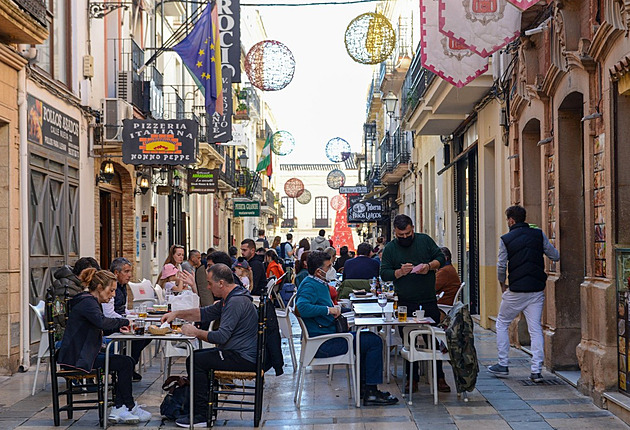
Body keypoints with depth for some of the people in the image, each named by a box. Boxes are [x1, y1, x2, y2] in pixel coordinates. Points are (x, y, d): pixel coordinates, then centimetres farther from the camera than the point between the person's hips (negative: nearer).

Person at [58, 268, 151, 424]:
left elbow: (101, 329, 25)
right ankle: (130, 407, 2)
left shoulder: (91, 301, 19)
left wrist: (118, 328, 6)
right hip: (77, 358, -11)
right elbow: (102, 322, -33)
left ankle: (118, 408, -3)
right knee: (124, 363, -14)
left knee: (128, 361, 2)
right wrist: (124, 321, -19)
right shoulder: (87, 302, -15)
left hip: (83, 355, 11)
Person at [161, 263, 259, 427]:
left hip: (243, 358, -11)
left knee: (195, 361, -13)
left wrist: (195, 332, -13)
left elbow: (221, 336, -26)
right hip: (237, 353, 11)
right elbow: (205, 313, 22)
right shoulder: (229, 299, 13)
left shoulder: (236, 302, -21)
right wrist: (176, 314, 16)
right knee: (197, 355, 18)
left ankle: (201, 416, -9)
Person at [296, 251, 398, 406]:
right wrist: (328, 309, -27)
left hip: (327, 336, 11)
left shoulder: (319, 283, 17)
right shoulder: (310, 286, -16)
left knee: (371, 338, 22)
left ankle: (364, 386, 19)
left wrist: (337, 310, 10)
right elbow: (302, 307, -35)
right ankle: (371, 393, -8)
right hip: (321, 345, -11)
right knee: (374, 342, -12)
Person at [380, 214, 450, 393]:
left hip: (429, 301, 0)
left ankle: (439, 378, 10)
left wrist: (429, 266, -11)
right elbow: (384, 273, 1)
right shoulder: (390, 248, 4)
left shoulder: (425, 240, 5)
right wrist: (400, 272, -17)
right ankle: (412, 379, 11)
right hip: (406, 303, 0)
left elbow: (440, 257, 8)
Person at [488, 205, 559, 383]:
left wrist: (503, 285, 14)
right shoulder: (539, 234, 3)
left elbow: (501, 266, -3)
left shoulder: (506, 239, -3)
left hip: (516, 291, -2)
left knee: (502, 324, 15)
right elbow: (555, 256, 7)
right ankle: (536, 370, -1)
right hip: (537, 290, 3)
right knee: (535, 329, 4)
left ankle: (503, 365, 16)